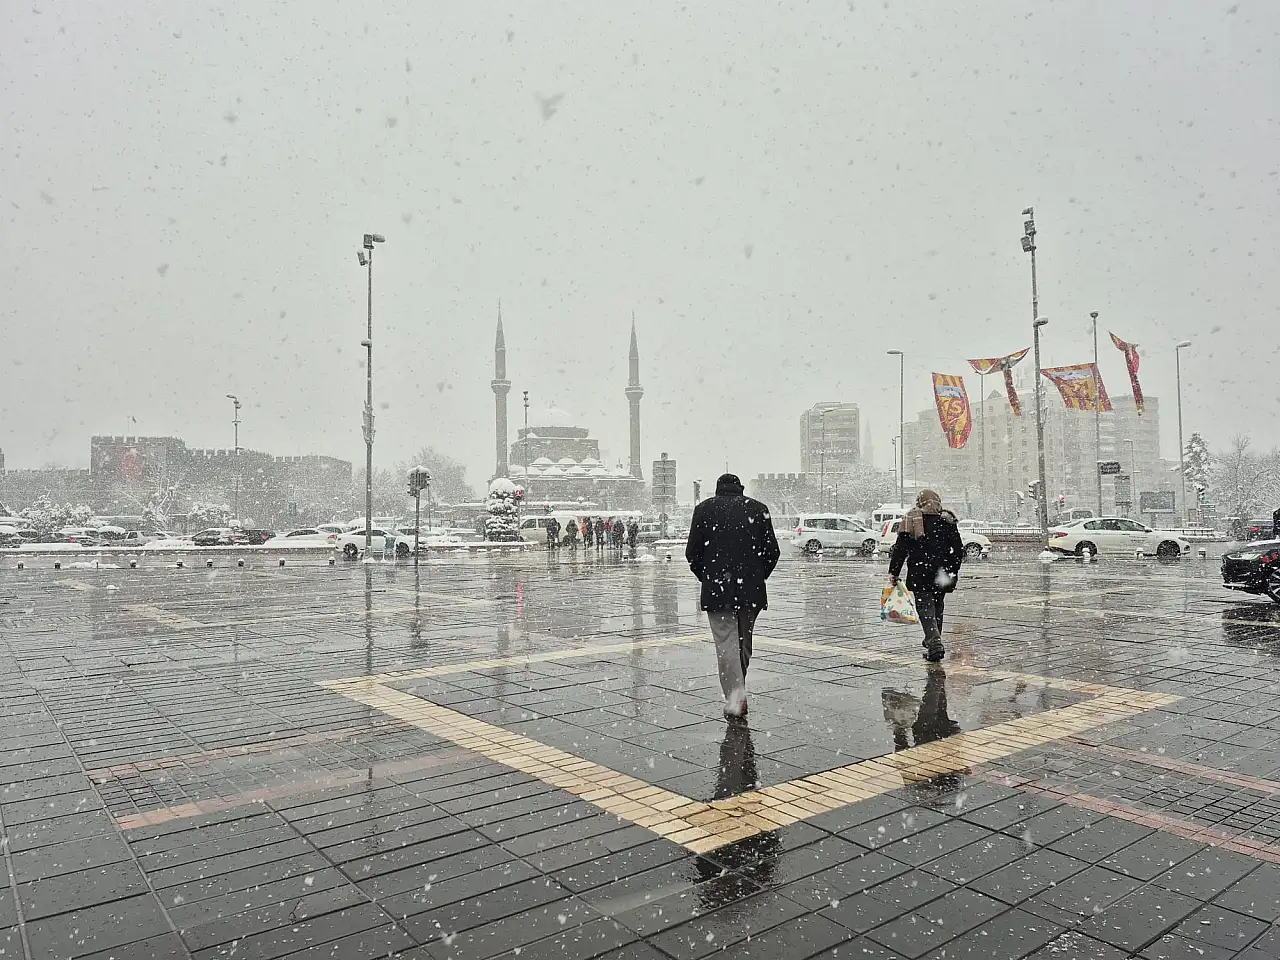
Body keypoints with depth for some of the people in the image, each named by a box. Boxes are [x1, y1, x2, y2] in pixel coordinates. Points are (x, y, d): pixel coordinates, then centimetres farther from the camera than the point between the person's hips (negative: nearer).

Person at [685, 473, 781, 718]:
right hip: (752, 589, 2)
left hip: (717, 589, -2)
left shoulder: (704, 509, 3)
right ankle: (738, 694, 30)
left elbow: (692, 553, -1)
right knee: (744, 642, 16)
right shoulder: (758, 509, 7)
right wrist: (758, 577, 14)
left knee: (726, 643, 0)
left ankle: (734, 699, -7)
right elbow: (772, 551, 3)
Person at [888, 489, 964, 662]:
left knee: (925, 607, -3)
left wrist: (893, 573, 0)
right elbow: (959, 549, 7)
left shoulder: (911, 519, -1)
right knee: (937, 606, 17)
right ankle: (933, 642, 27)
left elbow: (900, 549, -4)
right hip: (942, 574, 3)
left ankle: (935, 644, -19)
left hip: (919, 573, -3)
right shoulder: (947, 520, 7)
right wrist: (953, 571, 17)